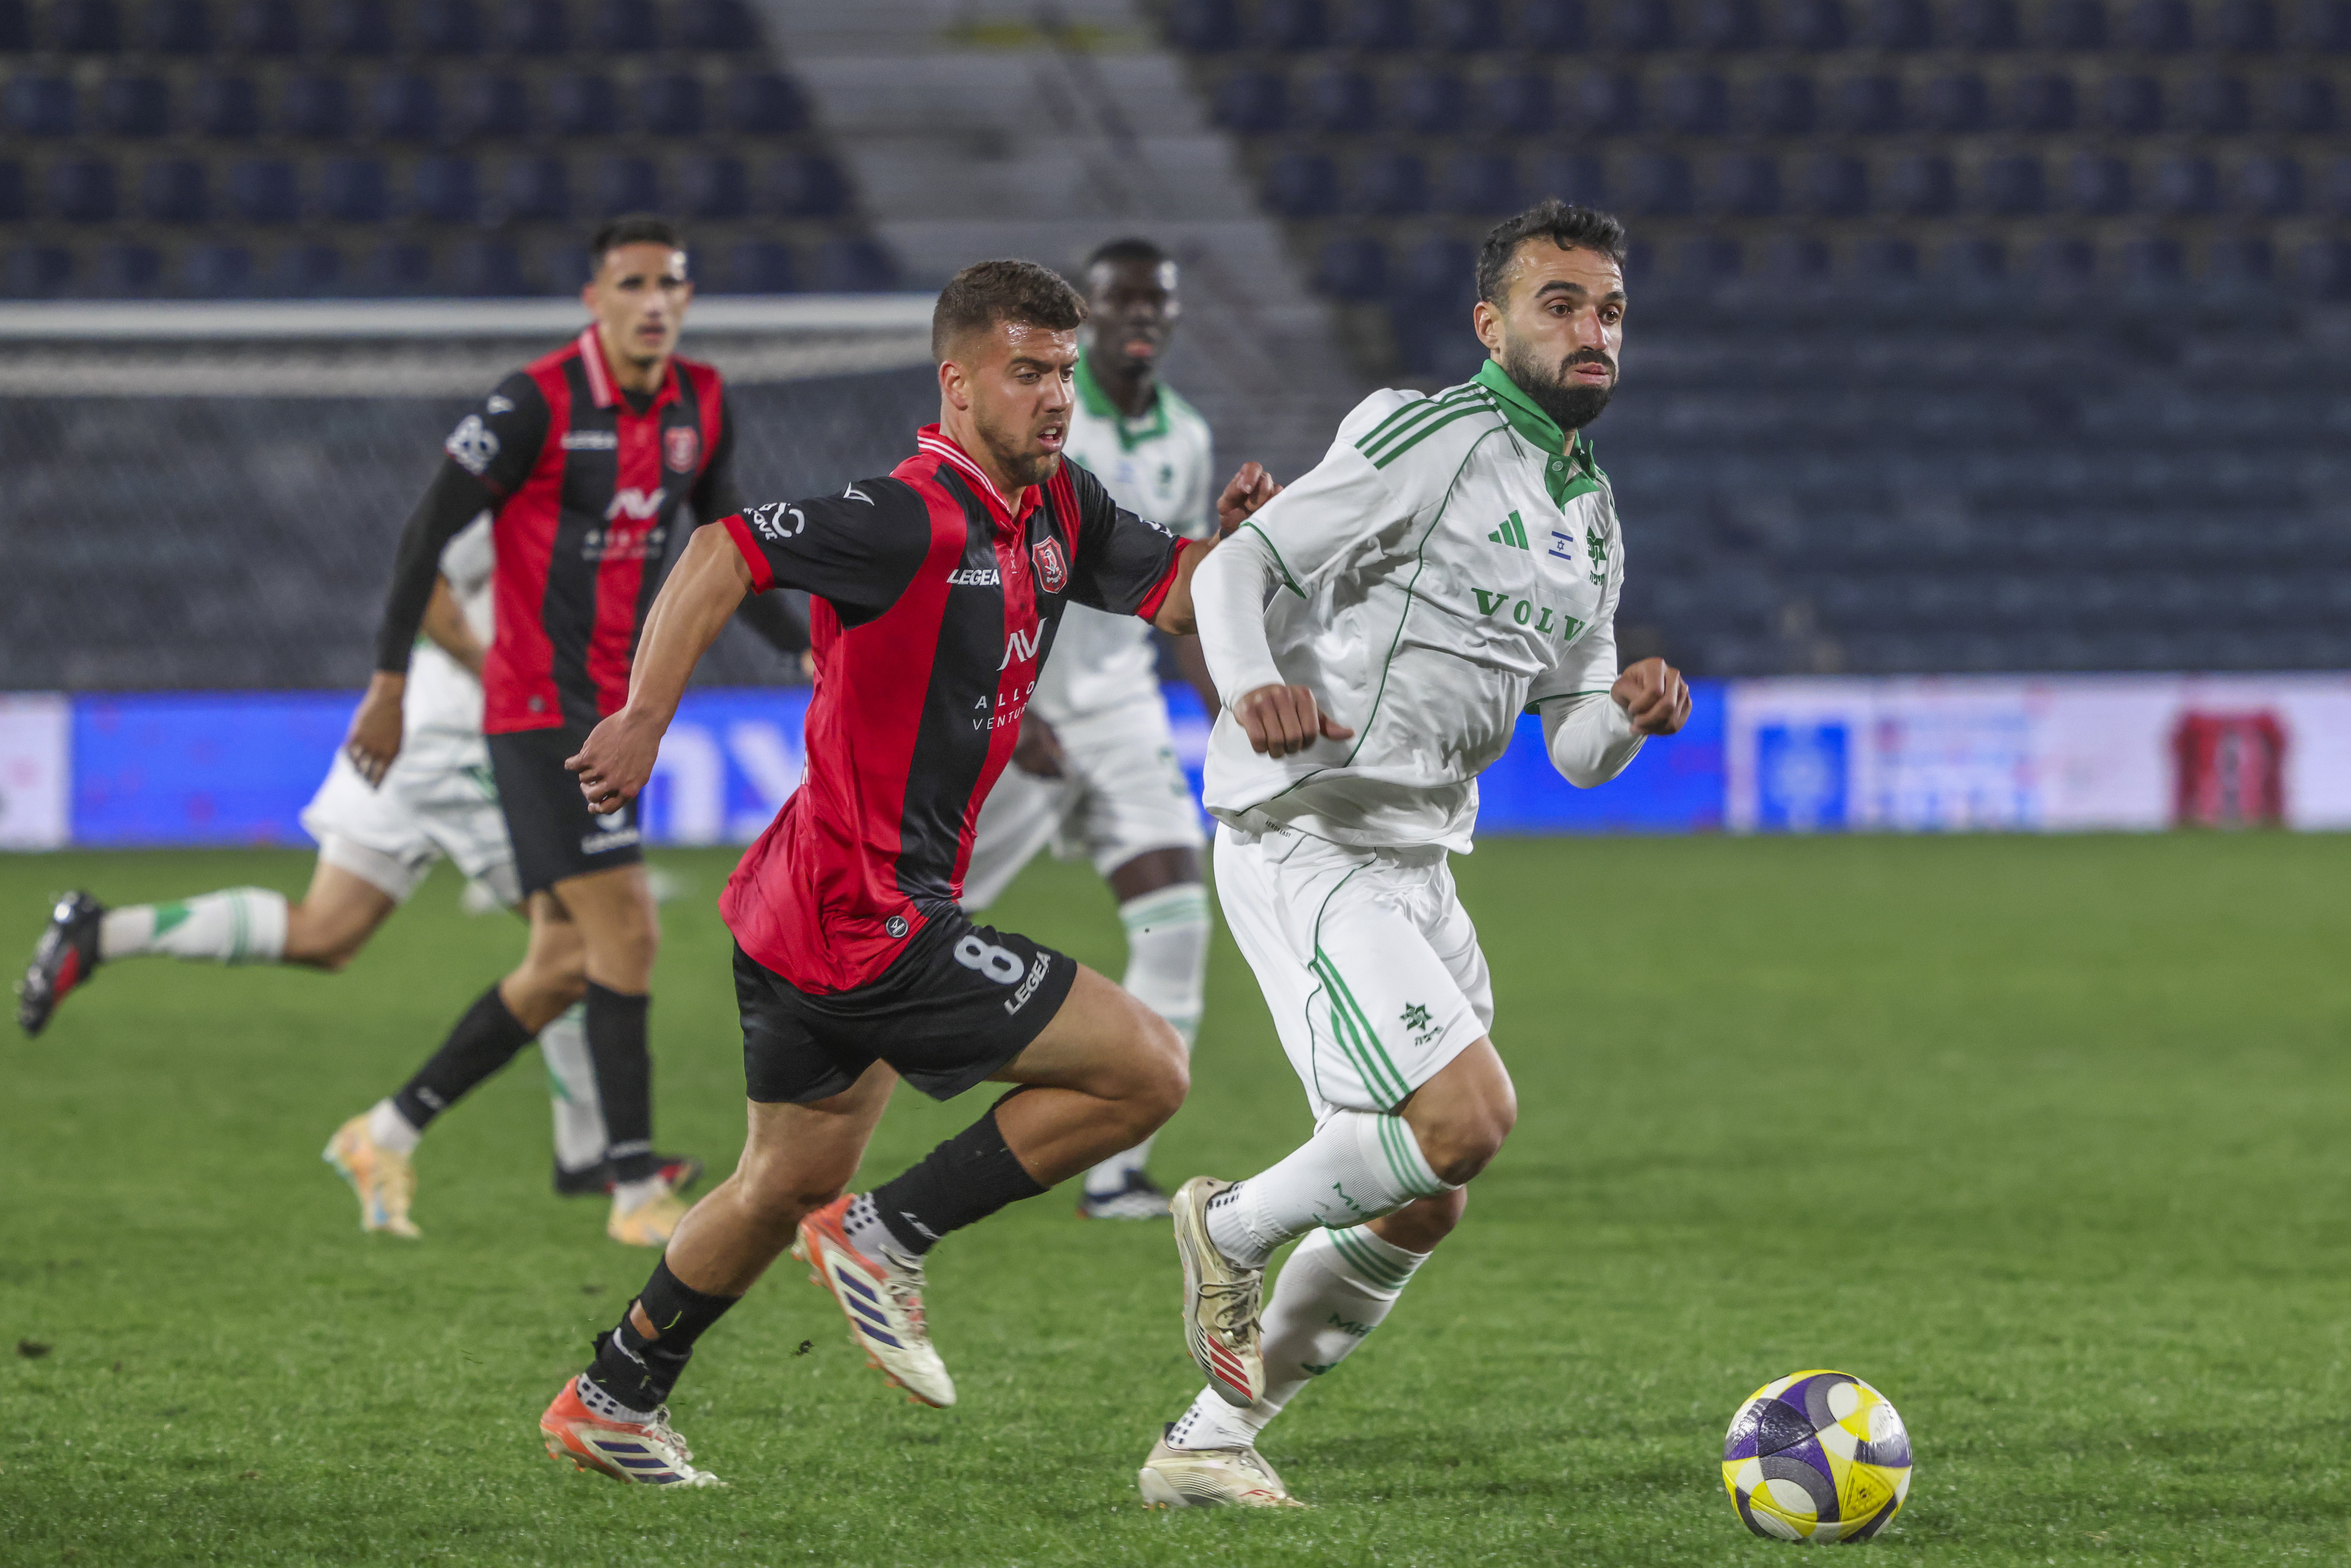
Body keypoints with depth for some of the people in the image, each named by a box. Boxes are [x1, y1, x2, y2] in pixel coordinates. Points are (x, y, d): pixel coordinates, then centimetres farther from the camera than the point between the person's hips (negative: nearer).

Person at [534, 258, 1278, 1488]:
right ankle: (888, 1236, -2)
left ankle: (611, 1401, 36)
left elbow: (1177, 593, 18)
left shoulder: (1056, 510, 9)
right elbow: (723, 556, -26)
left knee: (788, 1187, 24)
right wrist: (645, 720, -30)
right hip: (867, 925, -10)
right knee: (1144, 1070, -10)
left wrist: (1236, 538, -4)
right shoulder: (919, 518, -20)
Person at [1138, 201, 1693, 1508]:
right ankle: (1235, 1230, 2)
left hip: (1417, 862, 9)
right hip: (1306, 845, -9)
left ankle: (1210, 1438, 19)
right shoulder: (1429, 440, -10)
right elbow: (1241, 564, -13)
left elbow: (1576, 749, 17)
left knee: (1421, 1209, 7)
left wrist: (1633, 712, -6)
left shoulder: (1593, 516, 16)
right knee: (1470, 1117, -23)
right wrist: (1254, 688, -33)